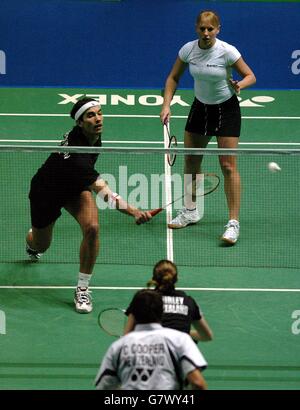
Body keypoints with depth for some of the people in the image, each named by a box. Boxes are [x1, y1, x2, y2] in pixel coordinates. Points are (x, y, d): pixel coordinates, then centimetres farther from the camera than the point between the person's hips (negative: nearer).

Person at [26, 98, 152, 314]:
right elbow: (103, 192, -50)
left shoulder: (95, 134, -20)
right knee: (41, 246, 18)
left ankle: (82, 289, -10)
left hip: (76, 187, 5)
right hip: (46, 191, -5)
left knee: (92, 227, -24)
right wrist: (133, 211, -61)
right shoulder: (75, 153, -43)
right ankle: (31, 240, 59)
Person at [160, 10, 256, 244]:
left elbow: (250, 76, -11)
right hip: (200, 107, 5)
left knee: (228, 166, -10)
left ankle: (233, 223, -9)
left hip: (226, 109, -5)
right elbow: (173, 78, 3)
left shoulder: (227, 51, -21)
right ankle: (190, 211, 31)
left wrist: (239, 85, -33)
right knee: (190, 161, 12)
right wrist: (167, 105, -9)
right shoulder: (188, 50, -10)